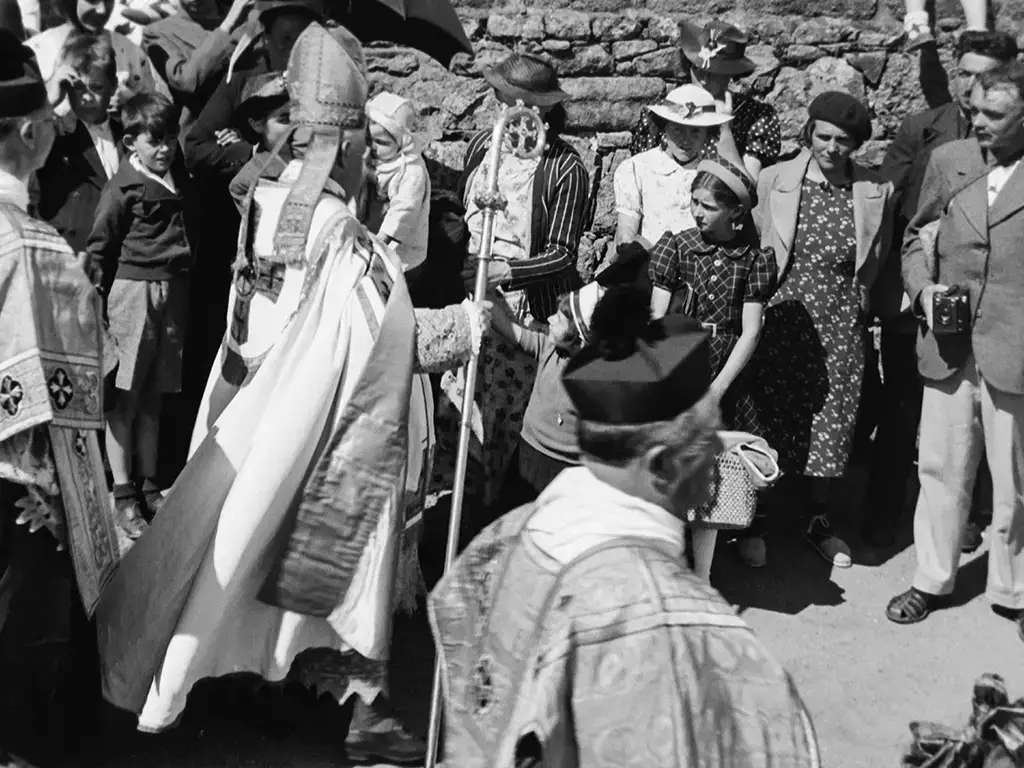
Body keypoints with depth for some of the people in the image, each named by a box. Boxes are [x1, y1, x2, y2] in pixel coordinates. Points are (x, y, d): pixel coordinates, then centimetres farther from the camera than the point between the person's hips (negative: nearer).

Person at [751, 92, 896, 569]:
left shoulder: (875, 192, 0)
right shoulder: (775, 181, -2)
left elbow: (878, 267, 9)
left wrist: (888, 309, 9)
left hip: (842, 327, 1)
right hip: (782, 319, -1)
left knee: (830, 426, 9)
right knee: (770, 422, 5)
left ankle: (818, 519, 30)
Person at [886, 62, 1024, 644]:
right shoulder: (948, 160, 6)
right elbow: (916, 237, 17)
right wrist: (923, 289, 0)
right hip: (948, 347, 3)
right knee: (942, 470, 12)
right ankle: (932, 579, 27)